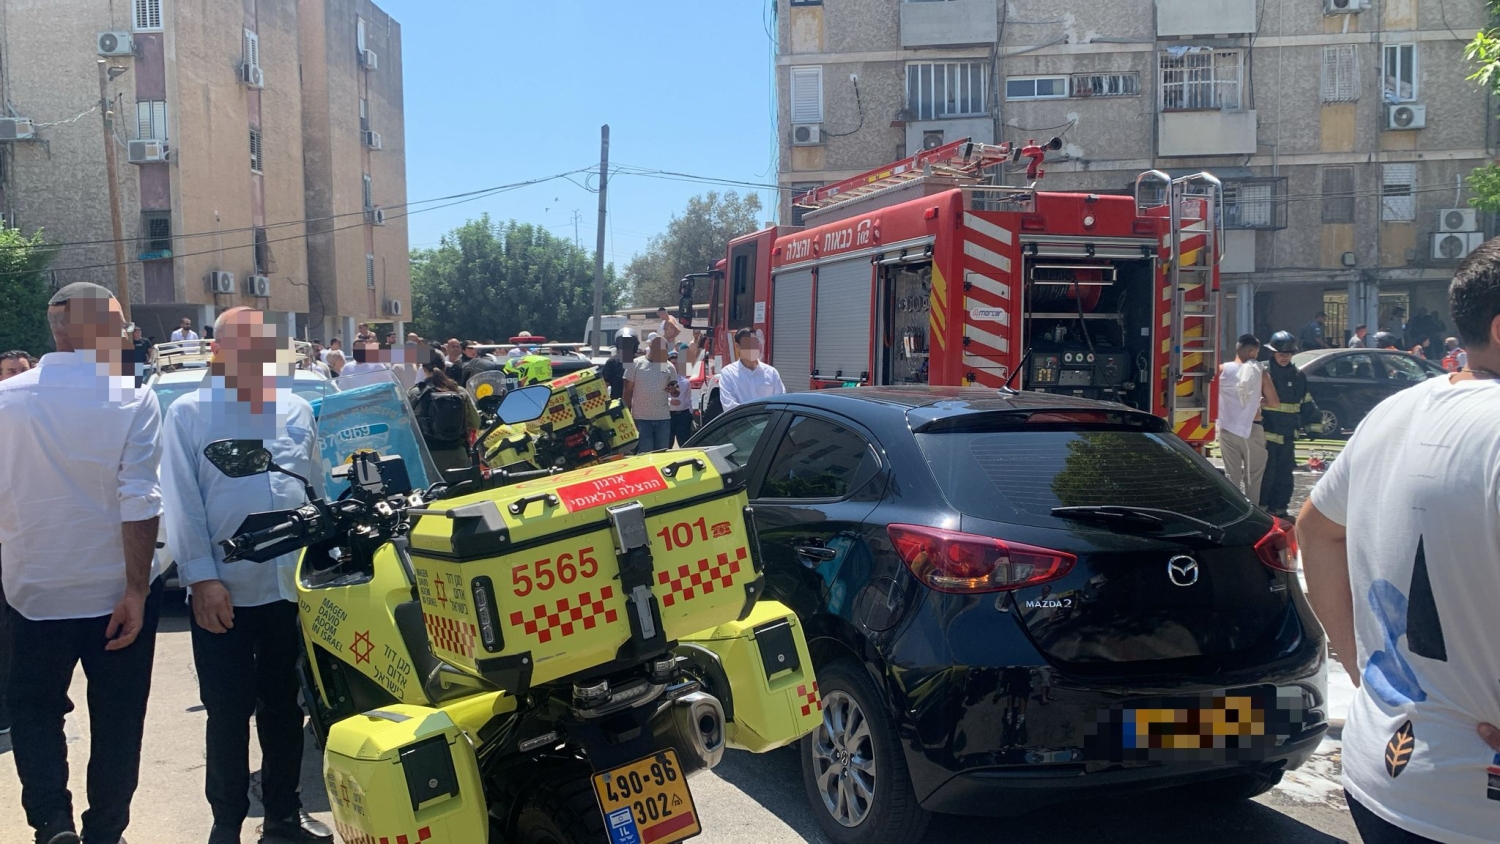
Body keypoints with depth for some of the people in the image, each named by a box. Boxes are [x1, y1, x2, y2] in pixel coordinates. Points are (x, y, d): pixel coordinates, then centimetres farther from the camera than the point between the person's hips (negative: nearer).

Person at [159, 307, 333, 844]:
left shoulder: (297, 410, 12)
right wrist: (203, 578, -13)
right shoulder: (189, 414, 0)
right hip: (223, 593, -4)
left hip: (294, 586, 4)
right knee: (229, 715, 5)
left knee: (285, 707, 15)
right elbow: (182, 504, -5)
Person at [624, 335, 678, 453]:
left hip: (663, 418, 3)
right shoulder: (636, 364, 0)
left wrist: (673, 389, -14)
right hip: (641, 418, -3)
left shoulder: (668, 366, 7)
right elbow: (628, 391, 2)